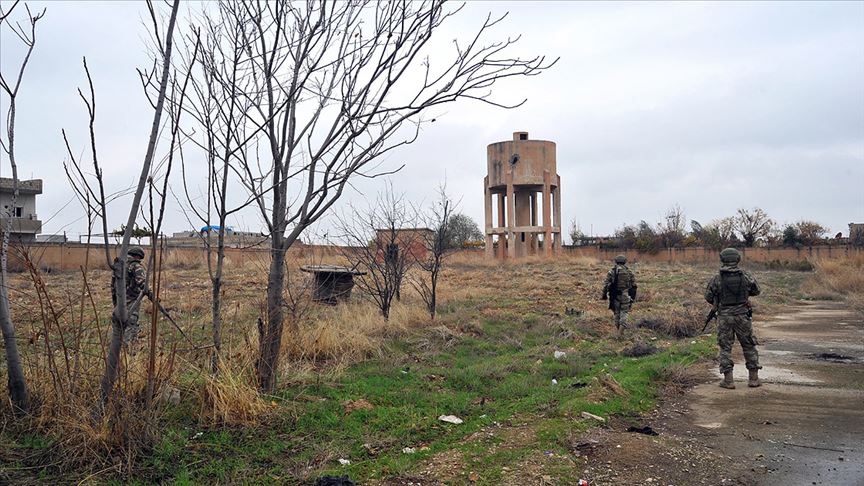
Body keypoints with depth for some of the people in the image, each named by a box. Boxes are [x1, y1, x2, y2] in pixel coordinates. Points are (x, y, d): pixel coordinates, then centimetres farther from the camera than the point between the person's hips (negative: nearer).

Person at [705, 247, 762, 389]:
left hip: (724, 317, -1)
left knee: (725, 348, 7)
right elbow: (756, 291, 12)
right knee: (749, 346, 13)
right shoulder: (745, 276, -4)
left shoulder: (717, 278, -8)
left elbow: (708, 297, 0)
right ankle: (754, 378, 16)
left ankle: (728, 380, 4)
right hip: (742, 316, 1)